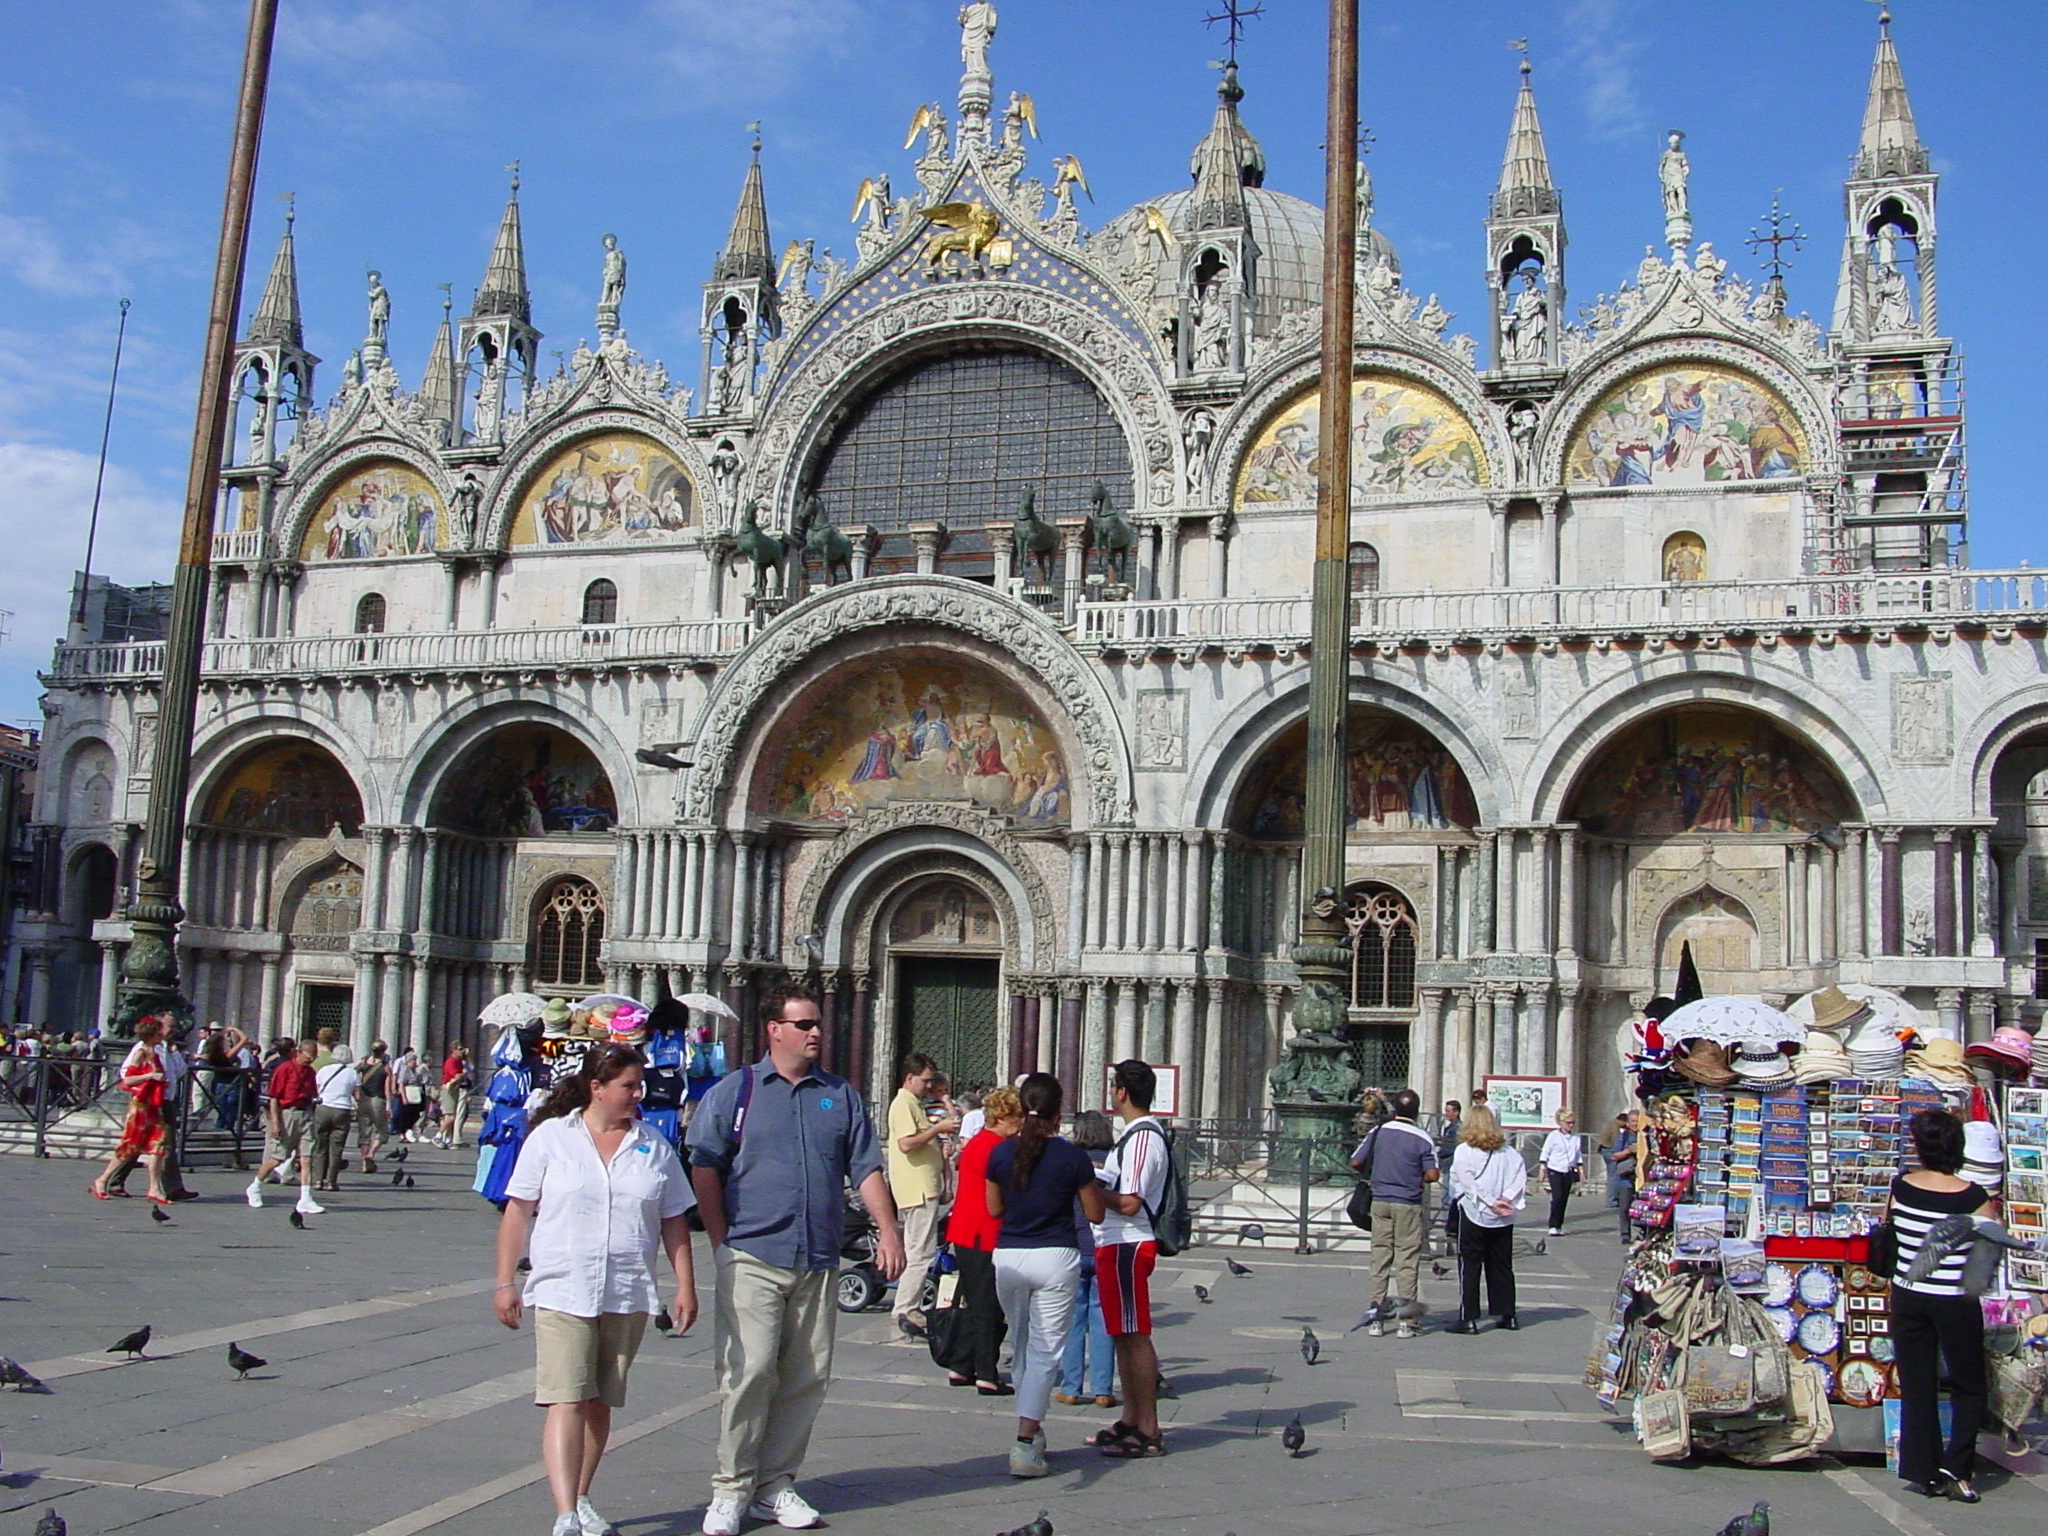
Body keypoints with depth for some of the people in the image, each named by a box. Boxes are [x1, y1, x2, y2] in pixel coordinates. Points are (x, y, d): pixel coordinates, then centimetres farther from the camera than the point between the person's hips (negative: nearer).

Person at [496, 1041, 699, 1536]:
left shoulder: (654, 1147, 9)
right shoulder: (551, 1137, 2)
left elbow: (675, 1221, 11)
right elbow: (518, 1211, 3)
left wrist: (686, 1286, 5)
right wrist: (505, 1282, -1)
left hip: (629, 1297, 3)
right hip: (562, 1292, -3)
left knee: (600, 1405, 11)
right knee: (566, 1403, -11)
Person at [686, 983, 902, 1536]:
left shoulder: (841, 1096, 14)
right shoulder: (735, 1090, 5)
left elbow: (866, 1169, 12)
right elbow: (705, 1168, 2)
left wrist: (887, 1229, -1)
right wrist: (721, 1242, -5)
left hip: (818, 1262, 4)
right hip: (753, 1258, -3)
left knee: (808, 1377, 5)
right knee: (750, 1371, -8)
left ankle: (776, 1484, 17)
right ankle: (731, 1489, 4)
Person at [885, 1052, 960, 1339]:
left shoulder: (915, 1104, 21)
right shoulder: (903, 1104, -12)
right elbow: (907, 1143, -23)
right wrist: (938, 1129, -18)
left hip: (925, 1187, 11)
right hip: (917, 1188, -11)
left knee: (915, 1251, 14)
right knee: (922, 1252, -11)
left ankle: (906, 1308, 19)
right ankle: (904, 1310, -8)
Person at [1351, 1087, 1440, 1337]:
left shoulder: (1378, 1131, 2)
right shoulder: (1422, 1138, -7)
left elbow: (1356, 1162, 3)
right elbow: (1432, 1175, -12)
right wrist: (1417, 1179, 9)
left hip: (1380, 1201, 3)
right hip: (1408, 1204, -3)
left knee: (1380, 1260, 8)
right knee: (1407, 1262, 2)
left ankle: (1376, 1319, 9)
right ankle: (1406, 1322, 2)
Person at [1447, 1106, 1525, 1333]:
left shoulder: (1464, 1151, -7)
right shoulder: (1508, 1152, 6)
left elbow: (1466, 1182, -16)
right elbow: (1521, 1176, -3)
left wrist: (1491, 1202, -14)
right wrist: (1506, 1200, -9)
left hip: (1474, 1215, -4)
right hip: (1503, 1220, 4)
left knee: (1469, 1266, 0)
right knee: (1501, 1267, 14)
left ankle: (1468, 1318, -3)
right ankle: (1508, 1315, 18)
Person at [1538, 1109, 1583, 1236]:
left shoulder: (1576, 1138, 8)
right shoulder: (1553, 1136, -4)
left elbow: (1579, 1155, 17)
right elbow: (1545, 1153, 0)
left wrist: (1580, 1169, 12)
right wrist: (1543, 1169, -3)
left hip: (1569, 1172, 4)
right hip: (1554, 1171, -4)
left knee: (1564, 1199, 5)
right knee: (1557, 1197, -13)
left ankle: (1559, 1226, 13)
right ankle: (1553, 1226, -9)